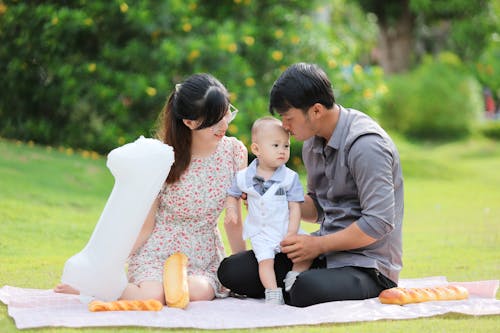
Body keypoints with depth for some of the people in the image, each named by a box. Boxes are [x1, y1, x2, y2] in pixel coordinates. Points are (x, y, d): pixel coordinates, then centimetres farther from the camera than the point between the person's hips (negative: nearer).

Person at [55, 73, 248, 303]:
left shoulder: (234, 152, -3)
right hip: (157, 252, -2)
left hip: (204, 257, 2)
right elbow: (145, 226, -6)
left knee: (200, 292, -33)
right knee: (152, 297, -32)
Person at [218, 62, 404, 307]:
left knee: (309, 289, -38)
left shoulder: (365, 144, -19)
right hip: (325, 252, 8)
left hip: (366, 264, -8)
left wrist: (318, 245, -17)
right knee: (231, 270, -4)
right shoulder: (313, 142, 9)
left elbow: (378, 223, -23)